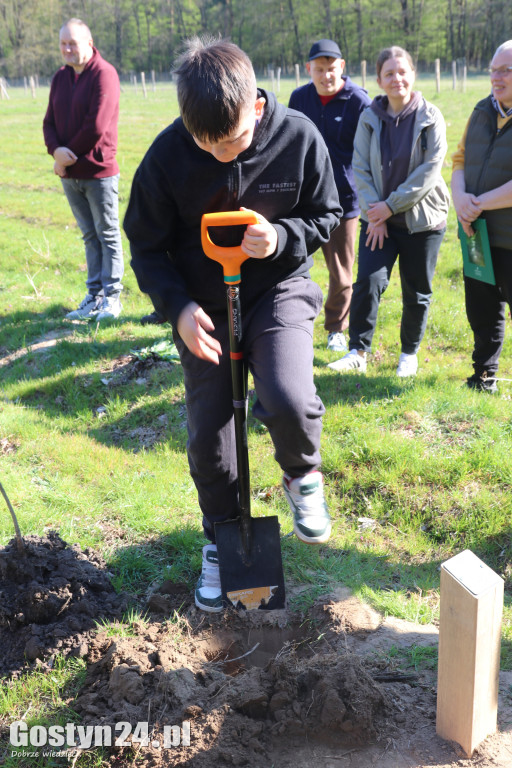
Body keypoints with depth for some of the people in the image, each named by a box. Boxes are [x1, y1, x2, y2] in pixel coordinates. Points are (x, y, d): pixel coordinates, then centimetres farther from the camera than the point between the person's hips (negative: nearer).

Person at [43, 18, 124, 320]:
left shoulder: (104, 74, -11)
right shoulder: (60, 78, 12)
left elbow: (96, 126, -19)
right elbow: (50, 122, 11)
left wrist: (69, 155, -11)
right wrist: (56, 150, -11)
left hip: (99, 172, -7)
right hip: (70, 174, 7)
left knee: (108, 236, 2)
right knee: (90, 236, 13)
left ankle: (112, 298, 10)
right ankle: (95, 296, 20)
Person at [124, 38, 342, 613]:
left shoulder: (298, 137, -16)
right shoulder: (167, 155, -17)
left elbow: (326, 214, -1)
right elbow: (146, 243, -5)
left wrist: (282, 238, -22)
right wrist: (178, 307, -20)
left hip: (278, 289, -1)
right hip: (203, 303, 1)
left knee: (288, 401, -28)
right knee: (207, 436, 4)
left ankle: (302, 476, 9)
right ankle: (221, 538, 31)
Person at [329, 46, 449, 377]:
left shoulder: (430, 117, -6)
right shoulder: (370, 117, 1)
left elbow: (430, 170, -12)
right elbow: (360, 169, -1)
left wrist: (392, 205, -15)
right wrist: (375, 215, -10)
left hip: (422, 219, -1)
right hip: (378, 218, 2)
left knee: (416, 292, 7)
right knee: (368, 282, -11)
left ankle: (410, 352, 25)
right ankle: (358, 352, -1)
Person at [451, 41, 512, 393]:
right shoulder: (483, 111, 10)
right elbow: (461, 161, 13)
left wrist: (480, 204, -17)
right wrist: (460, 198, -6)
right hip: (478, 233, 7)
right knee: (482, 313, 18)